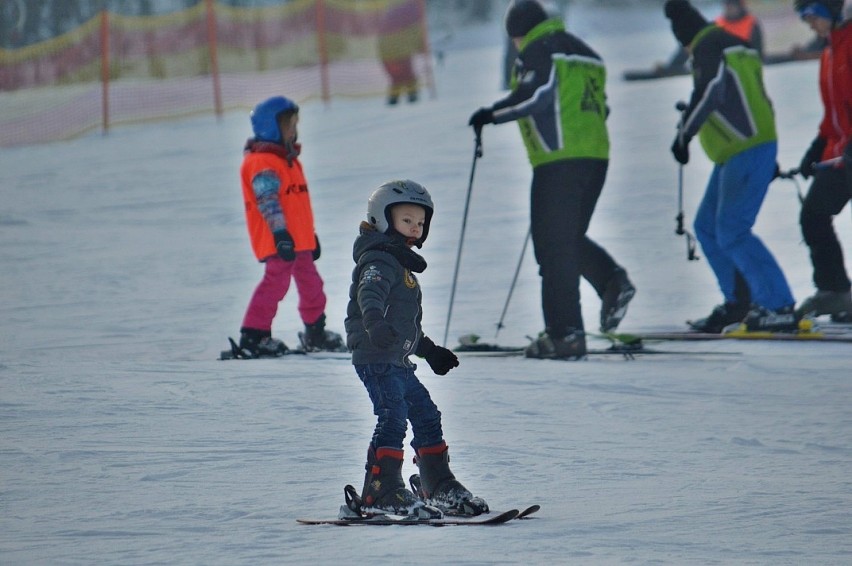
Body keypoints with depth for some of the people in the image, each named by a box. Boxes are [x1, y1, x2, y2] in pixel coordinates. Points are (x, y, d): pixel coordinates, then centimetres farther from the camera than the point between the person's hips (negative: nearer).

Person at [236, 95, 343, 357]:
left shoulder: (288, 159, 20)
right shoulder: (262, 163, -13)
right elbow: (268, 201, -23)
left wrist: (311, 235, 27)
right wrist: (280, 233, -30)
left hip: (298, 239, 10)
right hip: (277, 240, -10)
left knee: (309, 281, 16)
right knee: (276, 281, -15)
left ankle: (315, 332, 29)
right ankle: (253, 336, -13)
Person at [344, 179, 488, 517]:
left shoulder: (401, 264, 23)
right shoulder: (379, 261, -10)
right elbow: (370, 293, -32)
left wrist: (430, 351, 39)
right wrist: (375, 323, -51)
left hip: (397, 361, 10)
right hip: (376, 359, -10)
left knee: (426, 415, 14)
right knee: (393, 417, -19)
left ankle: (440, 488, 24)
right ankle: (380, 493, -21)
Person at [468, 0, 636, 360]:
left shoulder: (537, 52, -4)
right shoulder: (586, 54, 20)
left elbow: (534, 96, -17)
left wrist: (493, 114, -6)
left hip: (559, 160, -8)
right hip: (597, 155, 8)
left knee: (553, 246, -3)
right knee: (571, 239, 21)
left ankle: (565, 333, -5)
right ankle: (612, 281, -5)